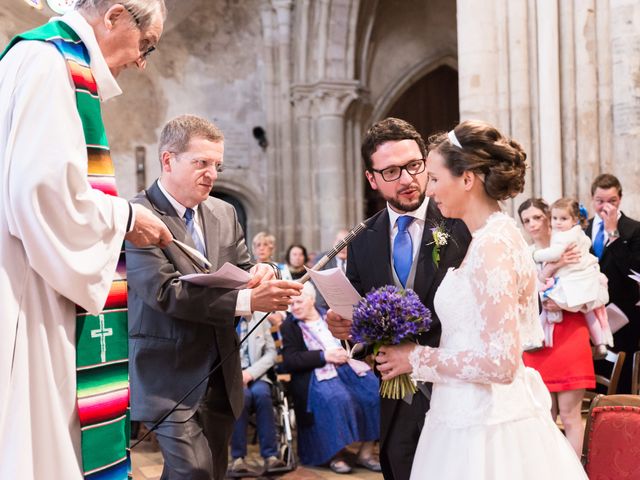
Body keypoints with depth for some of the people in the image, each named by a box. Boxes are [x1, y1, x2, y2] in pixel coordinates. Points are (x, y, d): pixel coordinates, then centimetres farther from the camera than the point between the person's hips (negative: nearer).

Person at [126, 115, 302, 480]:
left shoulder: (224, 213, 10)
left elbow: (243, 271, 13)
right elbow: (165, 291, -22)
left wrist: (260, 272, -13)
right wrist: (246, 301, -28)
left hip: (221, 377, 7)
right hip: (172, 379, -7)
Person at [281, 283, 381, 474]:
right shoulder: (289, 326, 7)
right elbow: (289, 361, -6)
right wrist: (324, 356, -13)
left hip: (346, 365, 4)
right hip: (317, 374, -4)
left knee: (376, 391, -22)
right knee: (335, 398, -35)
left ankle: (366, 452, -11)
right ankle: (335, 455, -17)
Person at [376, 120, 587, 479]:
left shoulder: (493, 246, -20)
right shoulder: (495, 236, 8)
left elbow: (500, 363, -25)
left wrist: (417, 359, -15)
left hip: (483, 427, -9)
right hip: (479, 413, 9)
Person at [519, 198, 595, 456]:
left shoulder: (571, 247, 0)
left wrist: (564, 303, -16)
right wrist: (553, 267, -18)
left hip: (569, 335, -2)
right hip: (538, 339, 2)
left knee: (570, 414, -2)